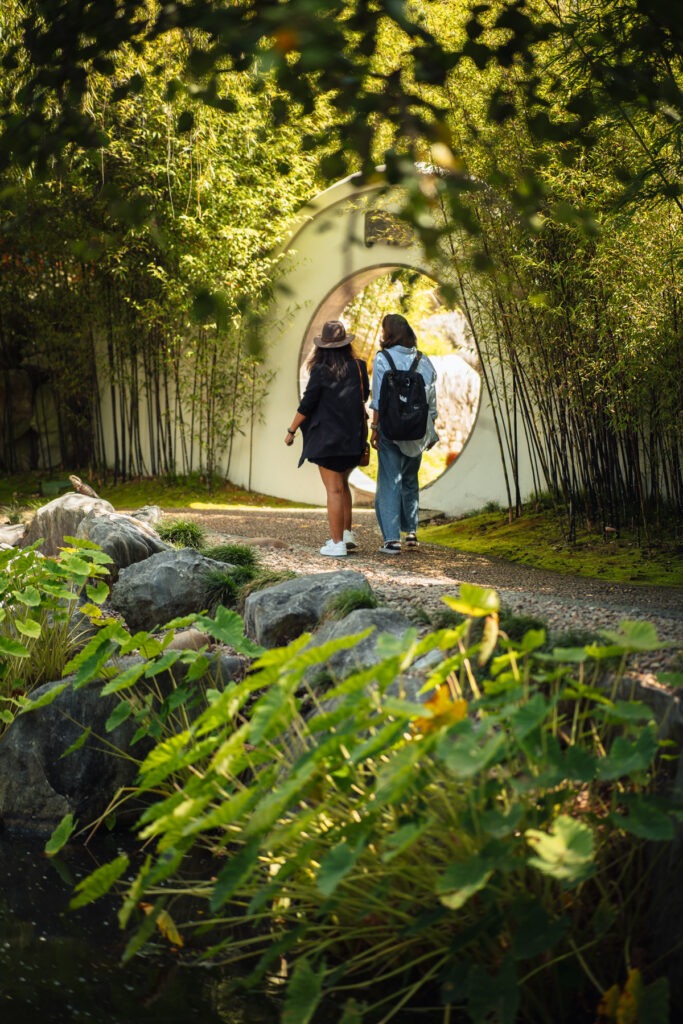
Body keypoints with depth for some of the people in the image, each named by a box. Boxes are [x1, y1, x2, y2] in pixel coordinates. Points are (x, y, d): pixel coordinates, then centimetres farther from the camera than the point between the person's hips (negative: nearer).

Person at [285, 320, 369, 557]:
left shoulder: (320, 371, -12)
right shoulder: (358, 367, 0)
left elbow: (306, 404, -10)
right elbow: (365, 395, 17)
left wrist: (291, 430, 0)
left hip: (327, 437, -5)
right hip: (353, 437, 5)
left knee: (334, 489, -2)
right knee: (342, 484, 22)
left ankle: (337, 543, -2)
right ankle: (347, 533, 19)